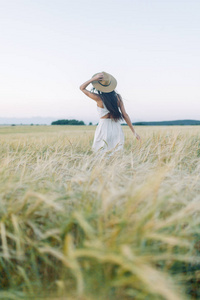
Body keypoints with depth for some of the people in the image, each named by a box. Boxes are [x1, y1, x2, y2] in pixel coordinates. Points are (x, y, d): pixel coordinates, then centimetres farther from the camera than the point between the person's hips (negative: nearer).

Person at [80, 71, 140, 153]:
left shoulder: (98, 98, -8)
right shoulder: (118, 97, 2)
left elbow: (82, 88, 5)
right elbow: (125, 115, 1)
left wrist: (93, 79, -6)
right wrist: (134, 131, 7)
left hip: (104, 128, -4)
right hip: (117, 128, 4)